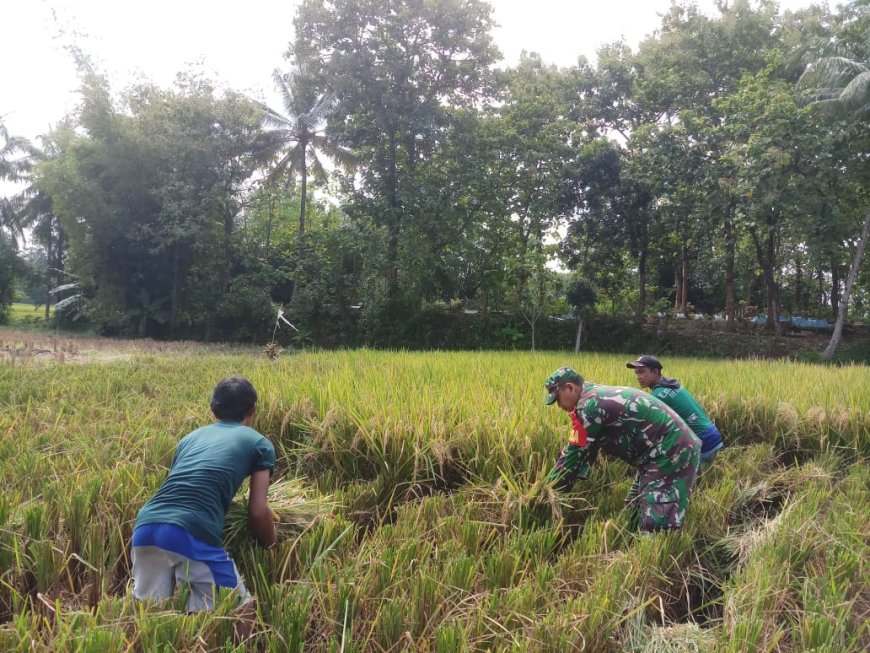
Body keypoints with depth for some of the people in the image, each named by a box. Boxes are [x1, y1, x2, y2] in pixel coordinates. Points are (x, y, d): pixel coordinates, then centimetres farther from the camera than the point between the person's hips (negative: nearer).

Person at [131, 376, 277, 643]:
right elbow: (257, 513, 11)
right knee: (241, 612, 9)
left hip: (146, 525, 6)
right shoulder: (260, 444, 16)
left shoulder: (191, 437, 30)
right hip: (193, 532, -5)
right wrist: (272, 544, 31)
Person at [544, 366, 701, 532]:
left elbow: (575, 452, -14)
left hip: (672, 454, -11)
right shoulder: (600, 396, 13)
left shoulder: (590, 405, -17)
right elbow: (587, 448, 19)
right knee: (633, 512, 16)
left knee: (656, 527, -12)